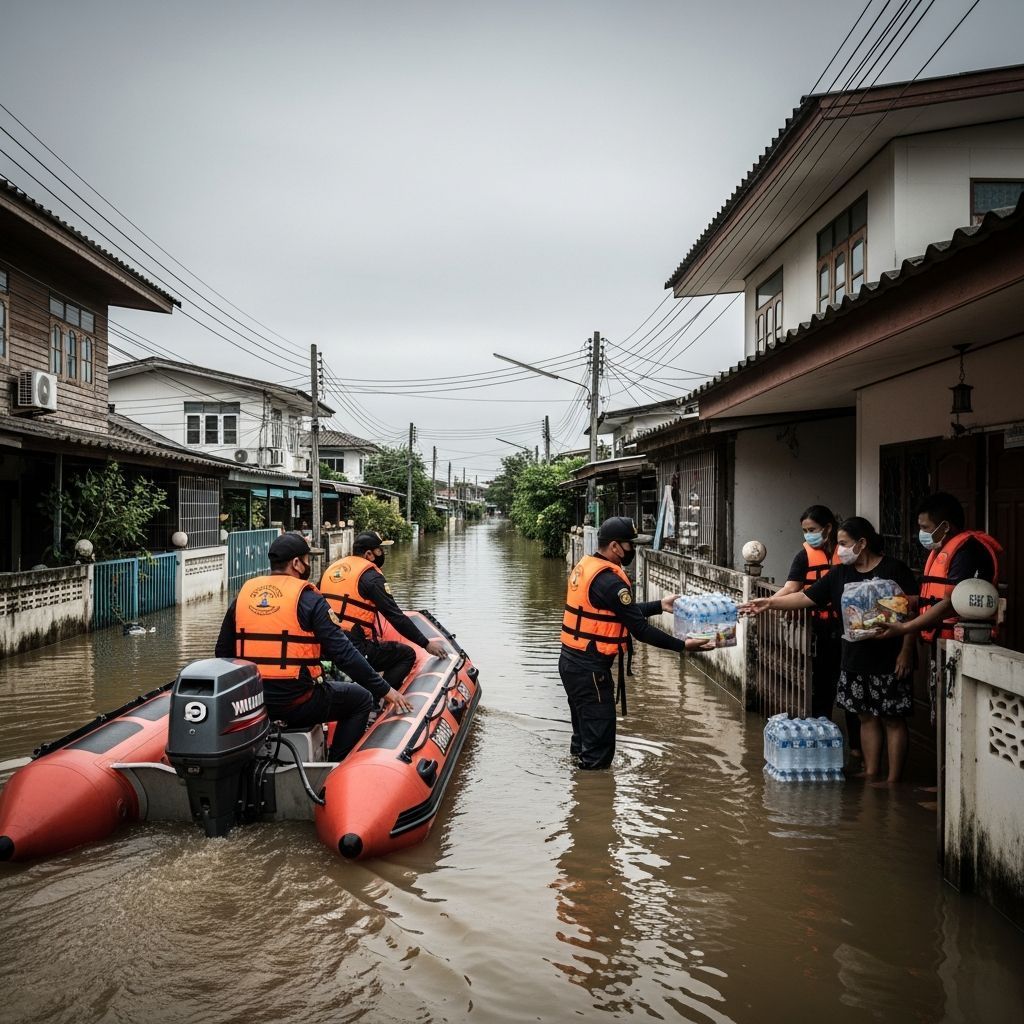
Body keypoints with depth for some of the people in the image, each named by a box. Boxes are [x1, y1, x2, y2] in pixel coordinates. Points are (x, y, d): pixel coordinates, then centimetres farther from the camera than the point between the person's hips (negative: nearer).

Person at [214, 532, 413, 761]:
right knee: (361, 699, 14)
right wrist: (384, 690, -7)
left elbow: (223, 652, 15)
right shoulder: (307, 598, -10)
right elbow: (343, 653, -13)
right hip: (297, 703, -6)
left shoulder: (244, 594, 7)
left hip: (250, 702, 7)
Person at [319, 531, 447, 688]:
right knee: (407, 655, 3)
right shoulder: (370, 576, -8)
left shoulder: (331, 568, 15)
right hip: (356, 649, -8)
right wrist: (426, 644, -5)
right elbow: (395, 616, -11)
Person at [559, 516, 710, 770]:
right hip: (589, 668, -10)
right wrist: (683, 646, -12)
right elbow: (640, 629, -19)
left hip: (573, 661, 10)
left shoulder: (586, 566, 9)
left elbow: (625, 612, 16)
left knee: (585, 730, 22)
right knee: (599, 740, -3)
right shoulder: (609, 581, -21)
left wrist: (660, 605, 14)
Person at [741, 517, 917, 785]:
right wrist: (770, 602, -1)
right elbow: (807, 597, 7)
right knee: (866, 717, 13)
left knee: (892, 720, 2)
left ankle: (893, 780, 9)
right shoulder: (840, 574, 8)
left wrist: (906, 651, -14)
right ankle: (871, 773, 23)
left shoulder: (895, 569, -8)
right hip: (855, 660, 6)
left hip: (889, 662, -6)